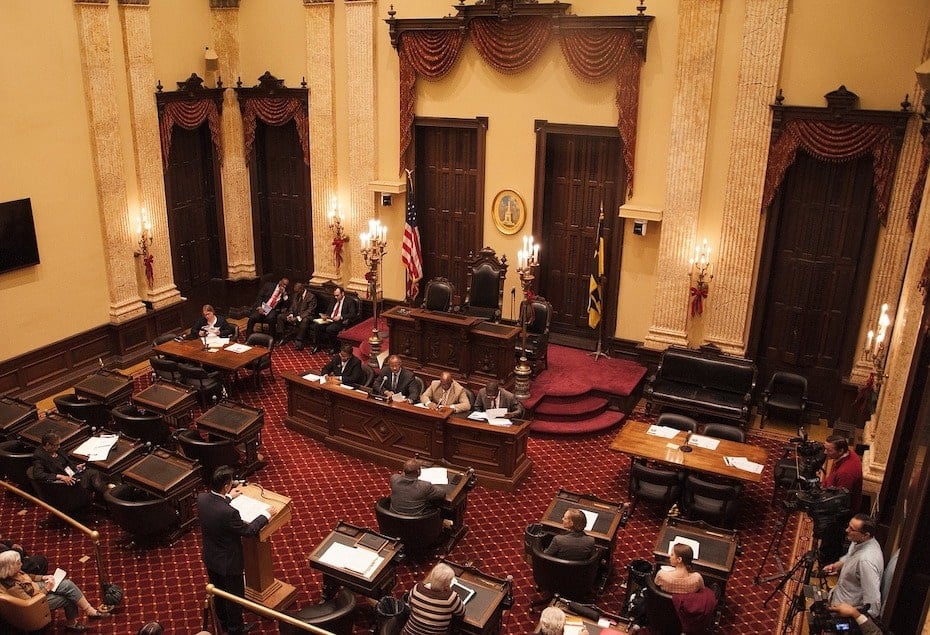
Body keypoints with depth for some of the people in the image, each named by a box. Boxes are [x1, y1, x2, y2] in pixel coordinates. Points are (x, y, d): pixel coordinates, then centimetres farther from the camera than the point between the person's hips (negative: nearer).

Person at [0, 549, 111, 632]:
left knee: (67, 584, -8)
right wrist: (46, 589, -19)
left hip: (38, 587, 8)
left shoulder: (14, 573, -9)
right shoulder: (12, 587, -33)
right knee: (69, 598, -11)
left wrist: (43, 578, -2)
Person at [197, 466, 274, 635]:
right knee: (234, 596, 19)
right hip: (228, 563, -7)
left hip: (210, 558, 7)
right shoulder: (229, 513, -39)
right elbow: (249, 530, -22)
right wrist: (266, 515, -9)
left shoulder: (201, 498, -19)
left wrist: (228, 497, 19)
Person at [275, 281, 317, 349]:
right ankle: (282, 338, -6)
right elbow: (292, 306, 13)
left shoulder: (311, 296, -14)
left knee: (304, 321, -40)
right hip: (294, 314, 7)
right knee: (280, 316, -7)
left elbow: (310, 311, -20)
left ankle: (299, 342, -30)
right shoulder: (296, 295, 8)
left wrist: (298, 318, -28)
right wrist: (290, 315, -9)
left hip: (305, 316, -7)